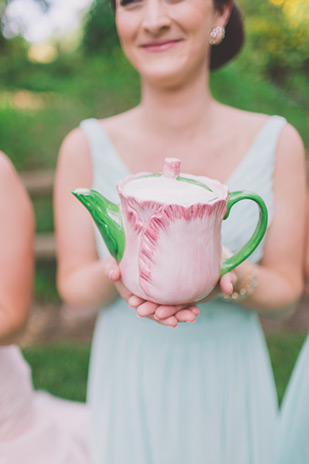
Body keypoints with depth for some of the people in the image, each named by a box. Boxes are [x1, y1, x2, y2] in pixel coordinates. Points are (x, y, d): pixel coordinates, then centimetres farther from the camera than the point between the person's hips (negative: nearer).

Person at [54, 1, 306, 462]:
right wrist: (118, 272, -26)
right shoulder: (86, 147, -12)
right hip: (131, 390, 0)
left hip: (231, 390, 1)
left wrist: (232, 278, -25)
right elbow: (72, 285, -5)